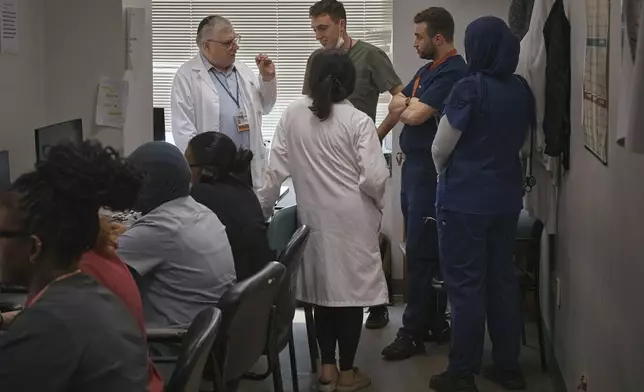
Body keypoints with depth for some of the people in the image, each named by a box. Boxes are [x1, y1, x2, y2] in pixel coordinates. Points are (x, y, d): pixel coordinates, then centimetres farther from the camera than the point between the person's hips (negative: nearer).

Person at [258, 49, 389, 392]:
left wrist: (261, 206, 11)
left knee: (323, 288, 13)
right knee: (350, 289, 5)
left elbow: (276, 167, 0)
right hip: (352, 219, -3)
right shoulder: (358, 121, -11)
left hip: (314, 218, 3)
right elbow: (374, 178, -15)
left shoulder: (292, 114, -2)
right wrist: (378, 204, 6)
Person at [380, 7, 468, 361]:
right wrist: (410, 104, -6)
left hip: (432, 173, -10)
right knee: (426, 250, 13)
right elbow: (395, 105, 15)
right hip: (414, 167, 10)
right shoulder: (427, 70, 16)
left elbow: (415, 116, -21)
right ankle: (435, 323, 21)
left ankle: (414, 332, 0)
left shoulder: (453, 73, -16)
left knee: (422, 253, -6)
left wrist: (407, 107, 0)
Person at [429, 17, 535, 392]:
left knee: (466, 285, 1)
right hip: (507, 197, 6)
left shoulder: (470, 88, -16)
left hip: (465, 199, -6)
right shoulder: (522, 89, 2)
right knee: (503, 279, 13)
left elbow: (441, 149, -6)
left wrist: (445, 174, 14)